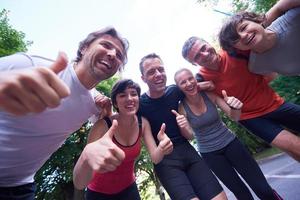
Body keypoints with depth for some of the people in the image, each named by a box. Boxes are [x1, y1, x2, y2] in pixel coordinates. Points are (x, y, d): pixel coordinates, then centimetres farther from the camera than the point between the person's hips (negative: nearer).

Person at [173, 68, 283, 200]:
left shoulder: (209, 95, -14)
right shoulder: (182, 107, -15)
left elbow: (234, 117, -12)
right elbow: (189, 136, -17)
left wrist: (235, 107, -35)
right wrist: (182, 127, -39)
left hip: (230, 143, 1)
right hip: (209, 153, -1)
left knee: (263, 189, 5)